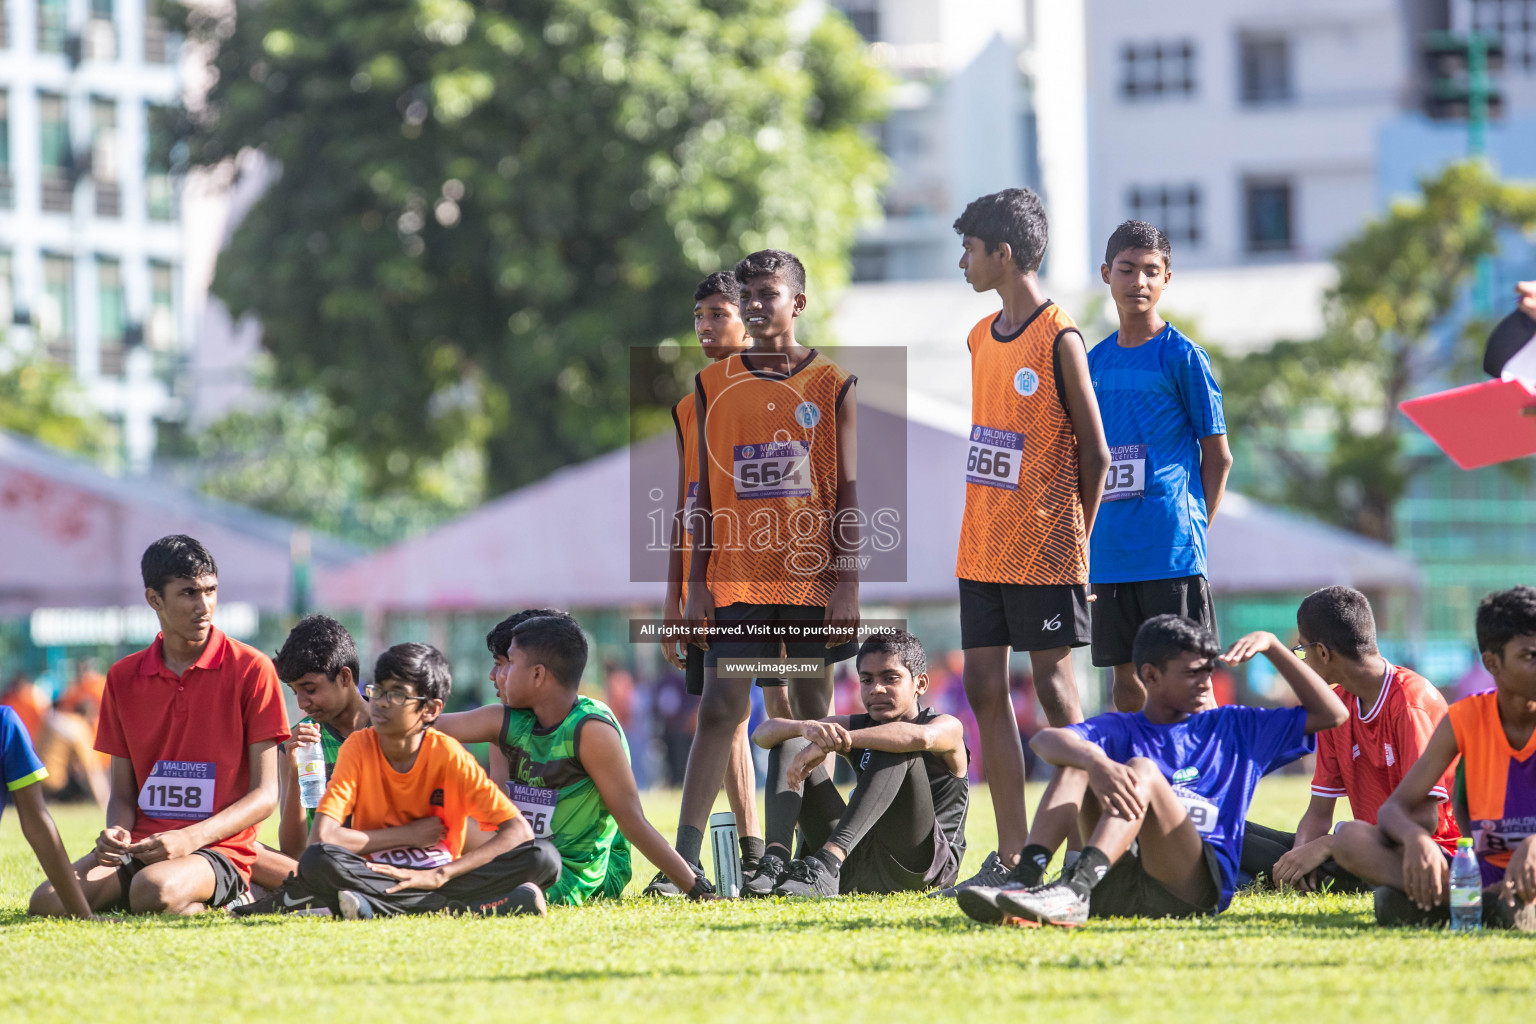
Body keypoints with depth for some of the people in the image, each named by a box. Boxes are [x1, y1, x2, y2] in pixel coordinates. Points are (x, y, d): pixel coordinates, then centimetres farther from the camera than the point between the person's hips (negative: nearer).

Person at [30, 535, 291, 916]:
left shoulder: (251, 670, -1)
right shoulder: (123, 678, 12)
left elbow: (265, 795, -4)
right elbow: (123, 793, 16)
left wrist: (191, 838, -19)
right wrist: (116, 835, -9)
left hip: (219, 848, -5)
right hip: (142, 845, 5)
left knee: (153, 890, -39)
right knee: (47, 902, -23)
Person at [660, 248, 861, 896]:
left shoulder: (832, 385, 3)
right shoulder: (714, 386, 7)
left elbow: (848, 492, 2)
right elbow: (706, 494, 8)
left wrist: (846, 581, -6)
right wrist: (697, 582, 3)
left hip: (812, 576, 0)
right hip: (737, 577, 0)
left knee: (811, 711, 5)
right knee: (722, 707, -8)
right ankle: (684, 858, -12)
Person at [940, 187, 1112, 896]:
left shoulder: (1059, 340, -10)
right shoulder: (982, 337, 14)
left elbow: (1094, 451, -8)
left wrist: (1072, 537, -3)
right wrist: (986, 532, 12)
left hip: (1046, 552, -8)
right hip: (983, 548, 8)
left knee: (1054, 689, -5)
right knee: (984, 690, 5)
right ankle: (1010, 857, 8)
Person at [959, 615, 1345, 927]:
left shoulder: (1233, 728, 23)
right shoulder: (1123, 729, 18)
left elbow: (1330, 714, 20)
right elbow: (1046, 740, -4)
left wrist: (1271, 645, 12)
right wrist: (1096, 762, -27)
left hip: (1199, 885, -1)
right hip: (1120, 886, 2)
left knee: (1143, 771, -24)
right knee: (1076, 761, -12)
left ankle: (1074, 892, -49)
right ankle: (1026, 882, -34)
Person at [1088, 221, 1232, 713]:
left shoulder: (1183, 356, -3)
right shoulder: (1094, 361, 13)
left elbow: (1218, 455, -1)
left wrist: (1193, 528, -5)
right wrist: (1092, 535, 11)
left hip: (1172, 549, -5)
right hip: (1108, 552, 5)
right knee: (1126, 677, 8)